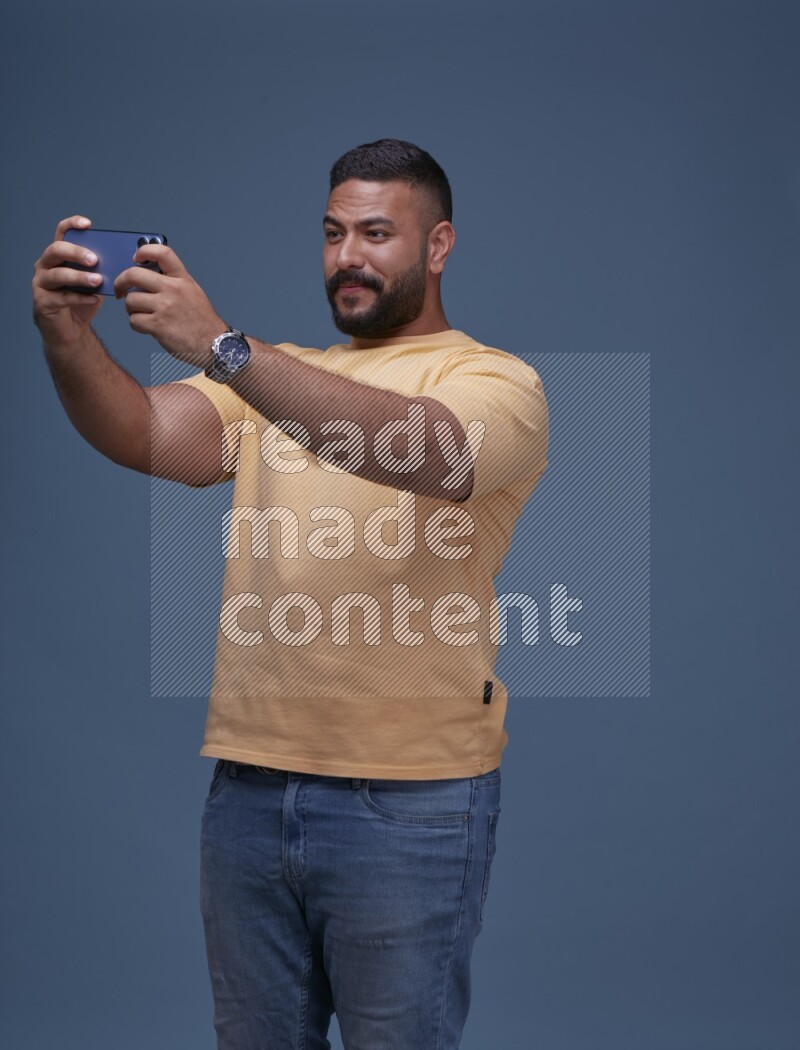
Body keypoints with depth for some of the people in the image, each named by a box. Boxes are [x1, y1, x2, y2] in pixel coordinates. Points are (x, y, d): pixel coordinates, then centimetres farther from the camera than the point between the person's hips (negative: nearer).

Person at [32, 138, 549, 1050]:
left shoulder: (494, 381, -3)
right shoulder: (273, 376, 14)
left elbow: (417, 449, -25)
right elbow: (144, 436, -2)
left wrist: (220, 346, -33)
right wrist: (68, 340, -22)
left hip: (407, 802, -5)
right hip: (248, 789, 5)